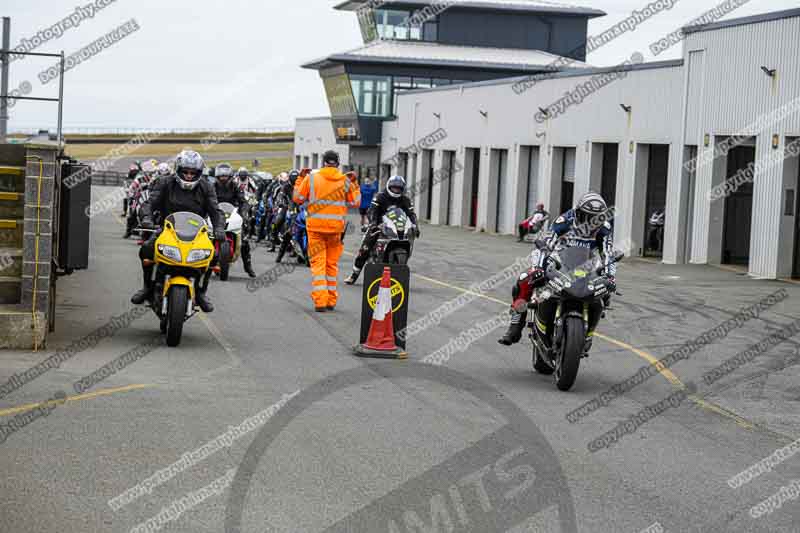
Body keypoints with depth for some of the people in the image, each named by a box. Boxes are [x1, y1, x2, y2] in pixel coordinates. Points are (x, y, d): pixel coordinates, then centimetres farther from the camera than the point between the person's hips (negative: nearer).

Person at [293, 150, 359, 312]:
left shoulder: (311, 178, -3)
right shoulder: (345, 181, 1)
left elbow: (297, 198, 5)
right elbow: (355, 202, 10)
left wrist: (301, 179, 16)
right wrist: (354, 184, 18)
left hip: (316, 226, -2)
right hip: (336, 227, 2)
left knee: (318, 263, -1)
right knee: (332, 264, 13)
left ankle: (320, 301, -12)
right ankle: (331, 301, 18)